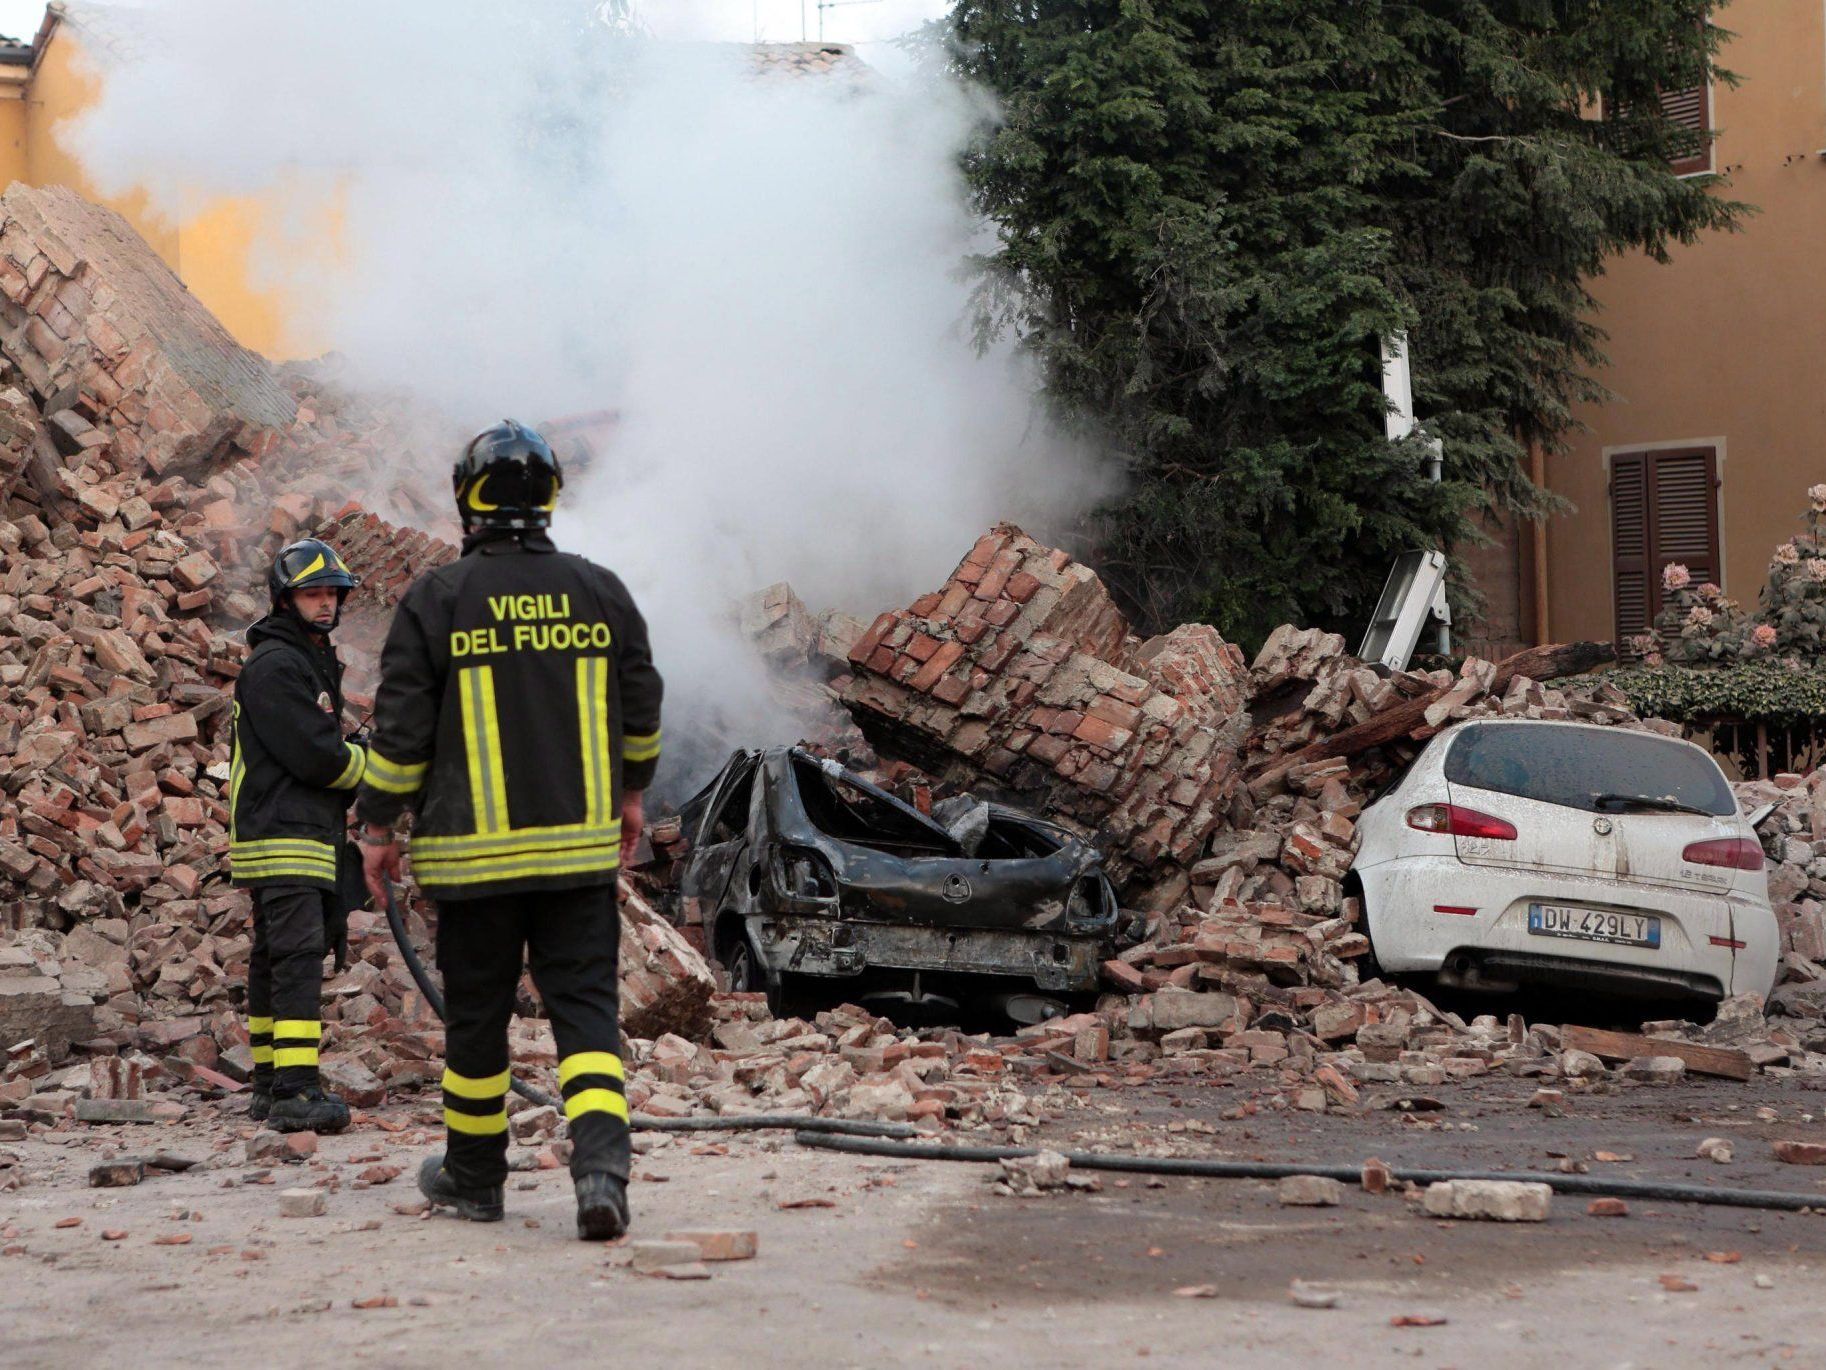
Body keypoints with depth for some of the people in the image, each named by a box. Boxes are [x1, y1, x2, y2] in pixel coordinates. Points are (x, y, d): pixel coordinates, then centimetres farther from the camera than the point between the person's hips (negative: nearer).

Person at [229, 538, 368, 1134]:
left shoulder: (314, 660, 22)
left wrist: (356, 757, 4)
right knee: (298, 955, -19)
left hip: (310, 833, 11)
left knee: (275, 958, 13)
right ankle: (296, 1090, -26)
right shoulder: (273, 664, -11)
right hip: (283, 837, -11)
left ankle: (269, 1084, 18)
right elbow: (314, 755, -17)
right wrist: (374, 767, -2)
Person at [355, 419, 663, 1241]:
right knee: (586, 1005, 2)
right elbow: (641, 710, 14)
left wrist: (378, 825, 7)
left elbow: (400, 726, -5)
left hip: (474, 849, -2)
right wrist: (630, 792, 30)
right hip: (581, 845, 2)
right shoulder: (600, 592, 4)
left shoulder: (437, 600, -5)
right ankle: (601, 1166, -17)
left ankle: (473, 1177, 25)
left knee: (476, 1012, 11)